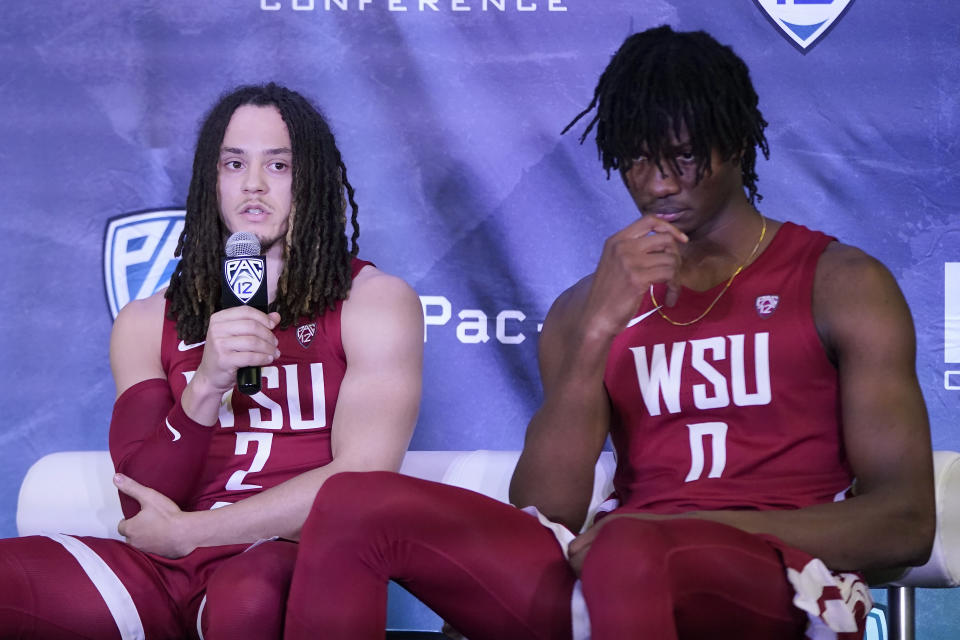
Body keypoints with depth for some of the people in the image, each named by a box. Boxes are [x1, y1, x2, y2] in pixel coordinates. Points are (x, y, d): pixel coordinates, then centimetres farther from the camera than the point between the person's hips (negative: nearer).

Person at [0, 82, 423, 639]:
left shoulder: (377, 301, 7)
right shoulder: (147, 323, 16)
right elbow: (142, 507, 4)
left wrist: (185, 532, -4)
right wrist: (204, 388, -14)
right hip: (166, 574, 1)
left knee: (247, 595, -38)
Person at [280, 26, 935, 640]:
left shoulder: (839, 283, 9)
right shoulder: (587, 308, 18)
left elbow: (905, 522, -1)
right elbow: (543, 518, 6)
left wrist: (679, 526, -11)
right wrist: (597, 333, -6)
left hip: (770, 587, -4)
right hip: (607, 581, 4)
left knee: (625, 550, -41)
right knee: (353, 503, -16)